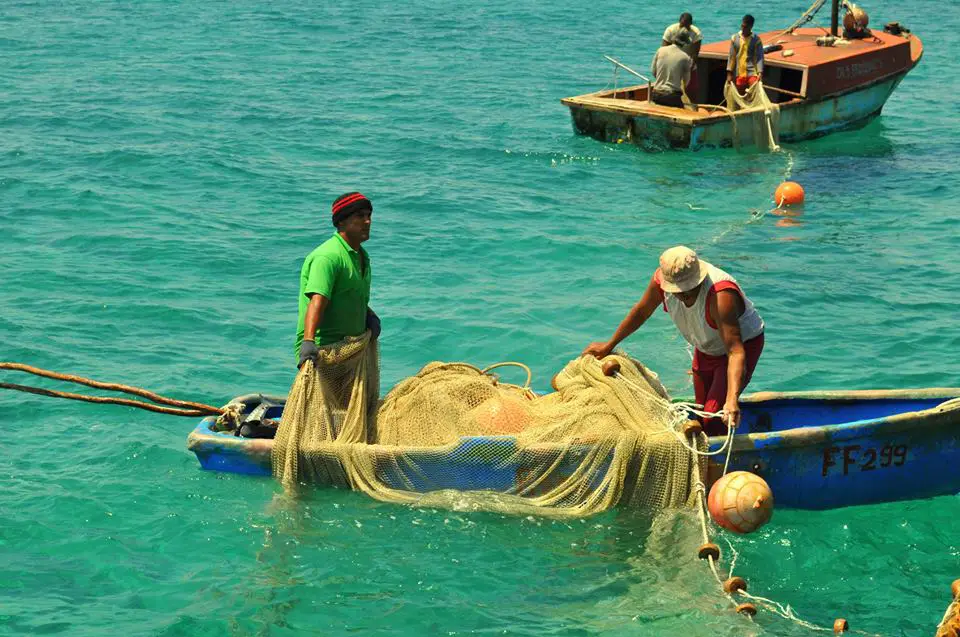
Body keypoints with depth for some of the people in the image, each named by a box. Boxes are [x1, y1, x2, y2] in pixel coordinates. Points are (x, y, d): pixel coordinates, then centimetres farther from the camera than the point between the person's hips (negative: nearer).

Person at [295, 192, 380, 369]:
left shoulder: (362, 256, 16)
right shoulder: (328, 256, -16)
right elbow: (317, 300, -30)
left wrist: (369, 315, 7)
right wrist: (308, 341, -43)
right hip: (320, 349, -9)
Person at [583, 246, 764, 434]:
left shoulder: (720, 297, -41)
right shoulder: (662, 278, -23)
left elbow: (735, 352, -45)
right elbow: (641, 312, -1)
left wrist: (732, 399, -58)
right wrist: (609, 345, 9)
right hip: (706, 348, 7)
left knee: (714, 418, -17)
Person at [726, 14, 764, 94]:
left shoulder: (756, 39, -2)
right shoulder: (735, 38, 5)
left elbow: (759, 57, -6)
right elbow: (731, 56, 8)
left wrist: (760, 72, -19)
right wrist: (729, 73, 3)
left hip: (752, 73, -3)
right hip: (739, 74, 3)